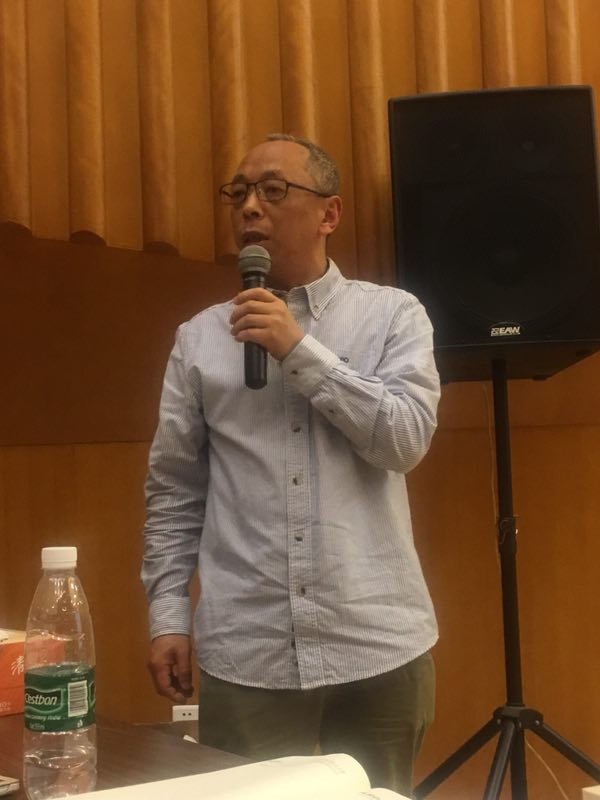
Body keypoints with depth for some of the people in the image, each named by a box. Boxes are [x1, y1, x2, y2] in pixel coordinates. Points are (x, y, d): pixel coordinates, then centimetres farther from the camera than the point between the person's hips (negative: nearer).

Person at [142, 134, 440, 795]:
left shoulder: (393, 314, 4)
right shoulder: (199, 338, 7)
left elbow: (406, 438, -9)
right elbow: (173, 492, 8)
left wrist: (301, 352, -13)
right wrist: (169, 615, 3)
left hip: (378, 647, 0)